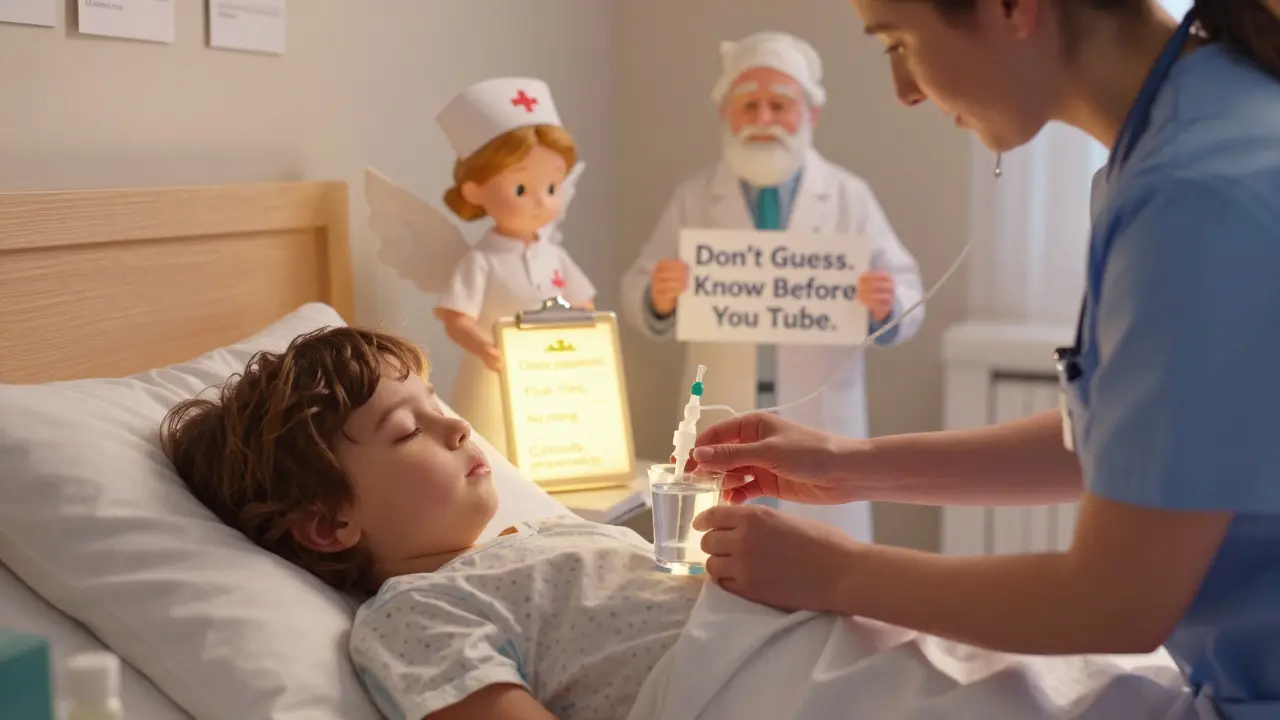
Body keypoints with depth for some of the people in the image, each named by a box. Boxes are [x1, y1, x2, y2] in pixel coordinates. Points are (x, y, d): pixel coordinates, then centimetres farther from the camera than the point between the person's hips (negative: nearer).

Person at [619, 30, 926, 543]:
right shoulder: (693, 198, 6)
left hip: (818, 430, -1)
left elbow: (907, 297, -1)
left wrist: (886, 306, -24)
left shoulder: (849, 196, 2)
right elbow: (637, 296, 1)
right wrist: (658, 299, -22)